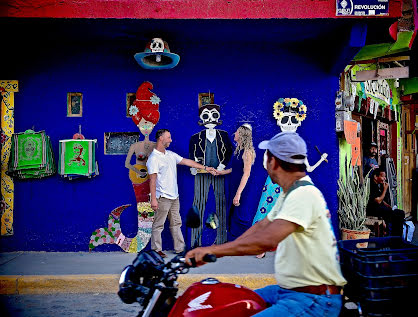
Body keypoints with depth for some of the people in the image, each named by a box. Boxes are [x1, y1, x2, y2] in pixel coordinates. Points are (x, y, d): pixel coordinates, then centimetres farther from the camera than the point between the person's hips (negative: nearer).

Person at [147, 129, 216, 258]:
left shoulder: (171, 154, 11)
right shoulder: (154, 158, -13)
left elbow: (187, 161, 15)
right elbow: (152, 180, -16)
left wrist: (205, 168, 14)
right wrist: (153, 199, -19)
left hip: (174, 196, 8)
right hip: (162, 198, -8)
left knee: (176, 223, 13)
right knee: (158, 225, 1)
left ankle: (180, 248, 20)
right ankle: (156, 249, 12)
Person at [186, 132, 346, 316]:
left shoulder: (304, 194, -21)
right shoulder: (290, 193, 14)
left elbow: (267, 239, -32)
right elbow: (261, 226, 20)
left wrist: (214, 250, -27)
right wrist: (219, 251, 13)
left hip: (314, 301, -10)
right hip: (288, 290, 10)